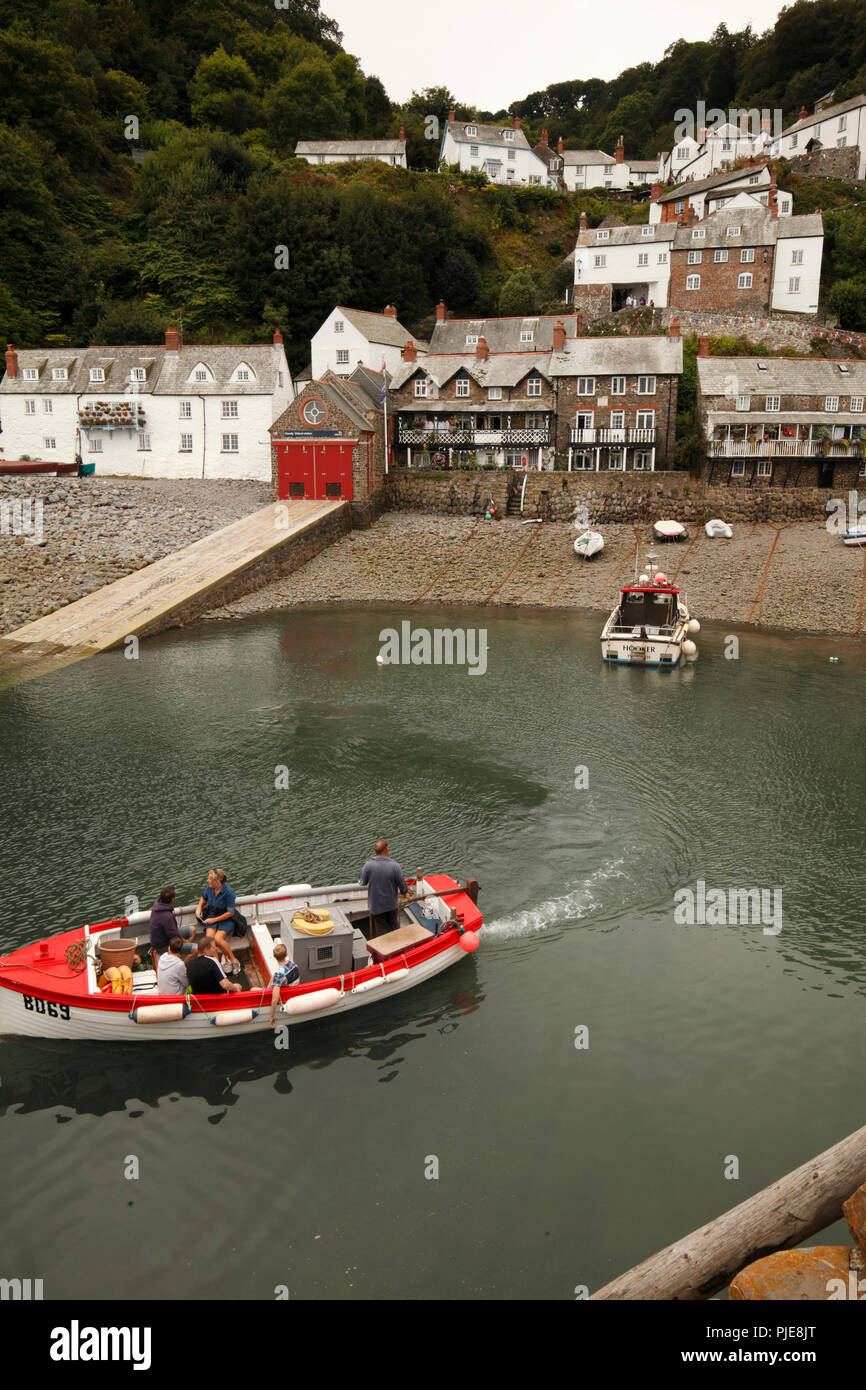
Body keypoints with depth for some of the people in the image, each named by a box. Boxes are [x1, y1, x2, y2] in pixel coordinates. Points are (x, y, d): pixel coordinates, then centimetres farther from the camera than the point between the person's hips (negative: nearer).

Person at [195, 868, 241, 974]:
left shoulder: (228, 892, -19)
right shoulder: (209, 888, -2)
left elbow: (230, 913, -17)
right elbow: (203, 897, 24)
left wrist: (214, 920, -16)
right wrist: (199, 907, 5)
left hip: (226, 919, -5)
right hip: (212, 916, 5)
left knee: (218, 938, -30)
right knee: (209, 937, -26)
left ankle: (234, 960, -12)